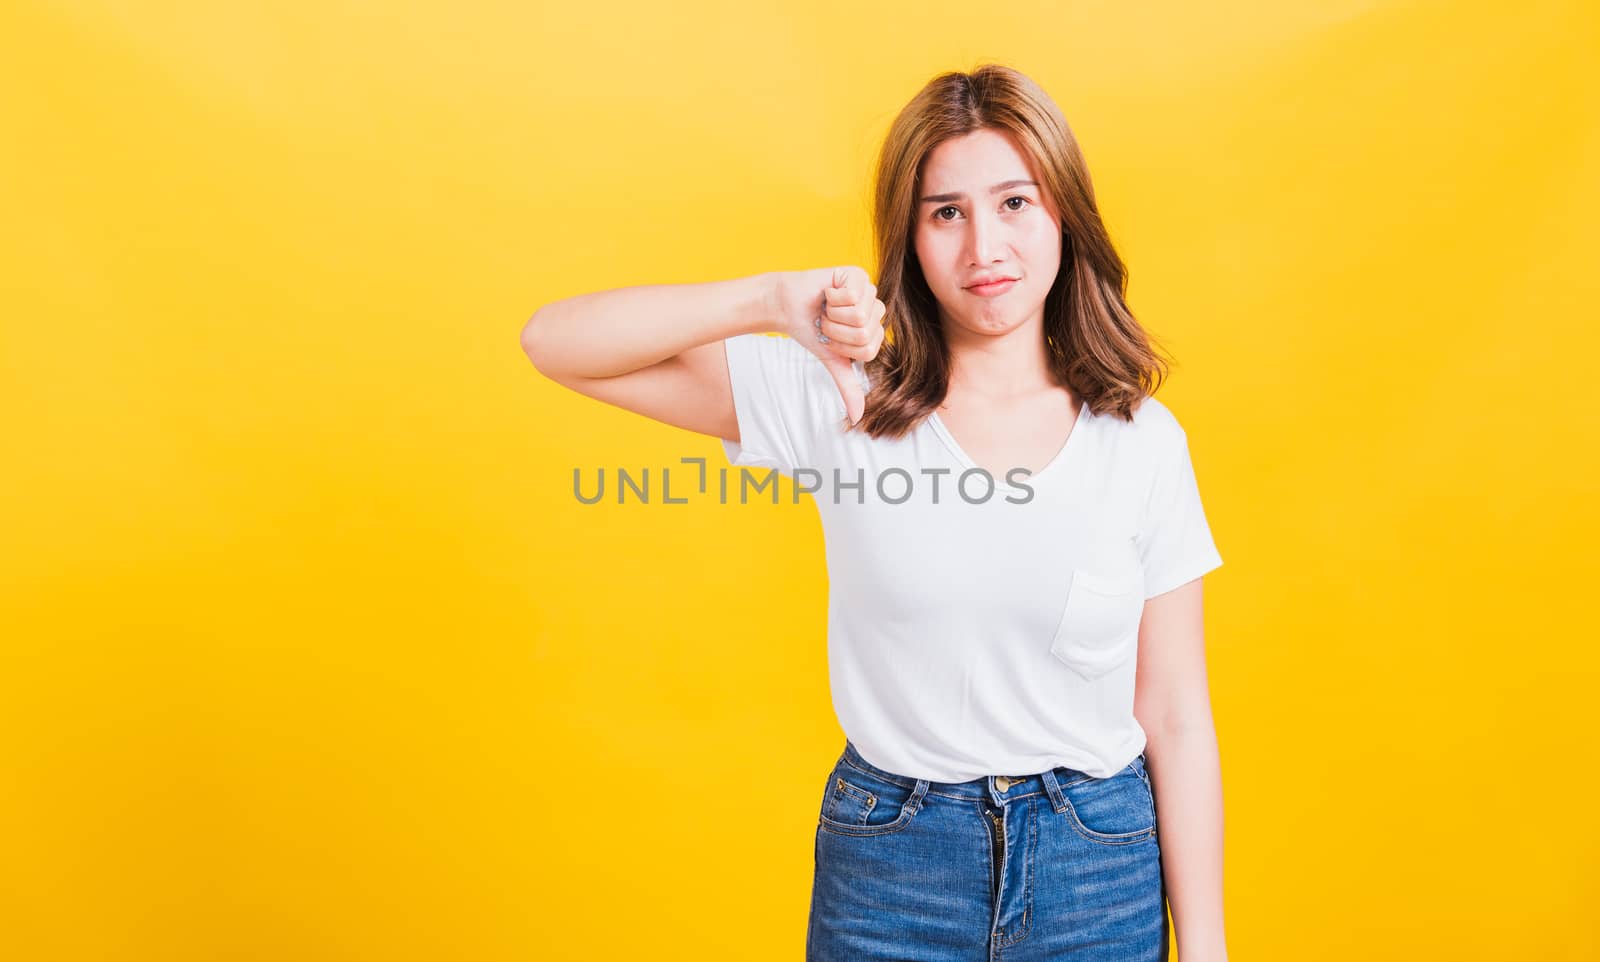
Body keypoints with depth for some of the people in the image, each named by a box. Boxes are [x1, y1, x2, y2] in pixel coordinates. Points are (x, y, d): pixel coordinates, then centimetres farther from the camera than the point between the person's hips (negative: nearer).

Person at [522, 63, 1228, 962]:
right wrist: (772, 298, -25)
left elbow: (1176, 721, -1)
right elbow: (556, 343, -12)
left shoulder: (1143, 440, -5)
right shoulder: (839, 400, -9)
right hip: (888, 864, -1)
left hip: (1101, 869, 1)